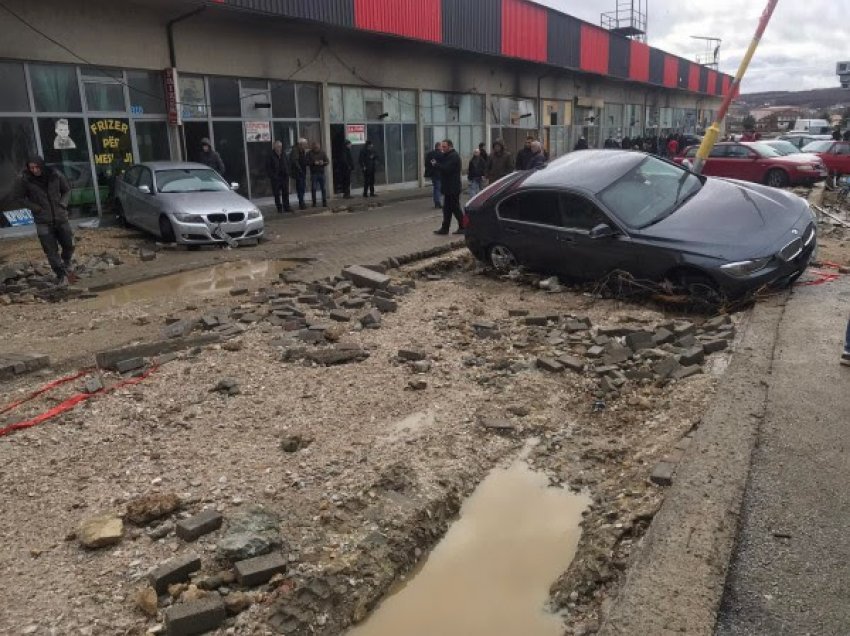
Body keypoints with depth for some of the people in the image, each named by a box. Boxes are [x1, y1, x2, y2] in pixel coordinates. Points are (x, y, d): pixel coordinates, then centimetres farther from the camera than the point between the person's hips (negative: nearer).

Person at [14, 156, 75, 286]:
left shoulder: (55, 175, -6)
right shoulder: (25, 179, -10)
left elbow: (67, 190, 9)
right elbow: (19, 197, 0)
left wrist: (63, 204, -5)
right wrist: (36, 208, -9)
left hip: (61, 218, 2)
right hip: (43, 222, -2)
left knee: (69, 245, 12)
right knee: (51, 252, -2)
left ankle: (67, 264, 41)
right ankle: (61, 275, 13)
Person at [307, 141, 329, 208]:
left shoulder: (323, 152, 6)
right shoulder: (310, 153, 2)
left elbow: (327, 161, 4)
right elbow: (307, 162, -4)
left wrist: (323, 163, -17)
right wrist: (314, 163, -19)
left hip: (321, 172, 1)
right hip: (313, 173, -1)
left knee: (323, 188, 2)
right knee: (313, 188, -2)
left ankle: (324, 202, 9)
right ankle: (314, 203, 6)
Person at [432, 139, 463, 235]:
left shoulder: (454, 156, -16)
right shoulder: (448, 155, 18)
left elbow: (446, 169, -25)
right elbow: (443, 165, 16)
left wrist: (436, 165, -12)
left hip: (453, 188, -10)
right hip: (448, 187, 10)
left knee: (455, 208, -4)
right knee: (447, 208, 11)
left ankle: (462, 227, 5)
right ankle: (445, 228, 15)